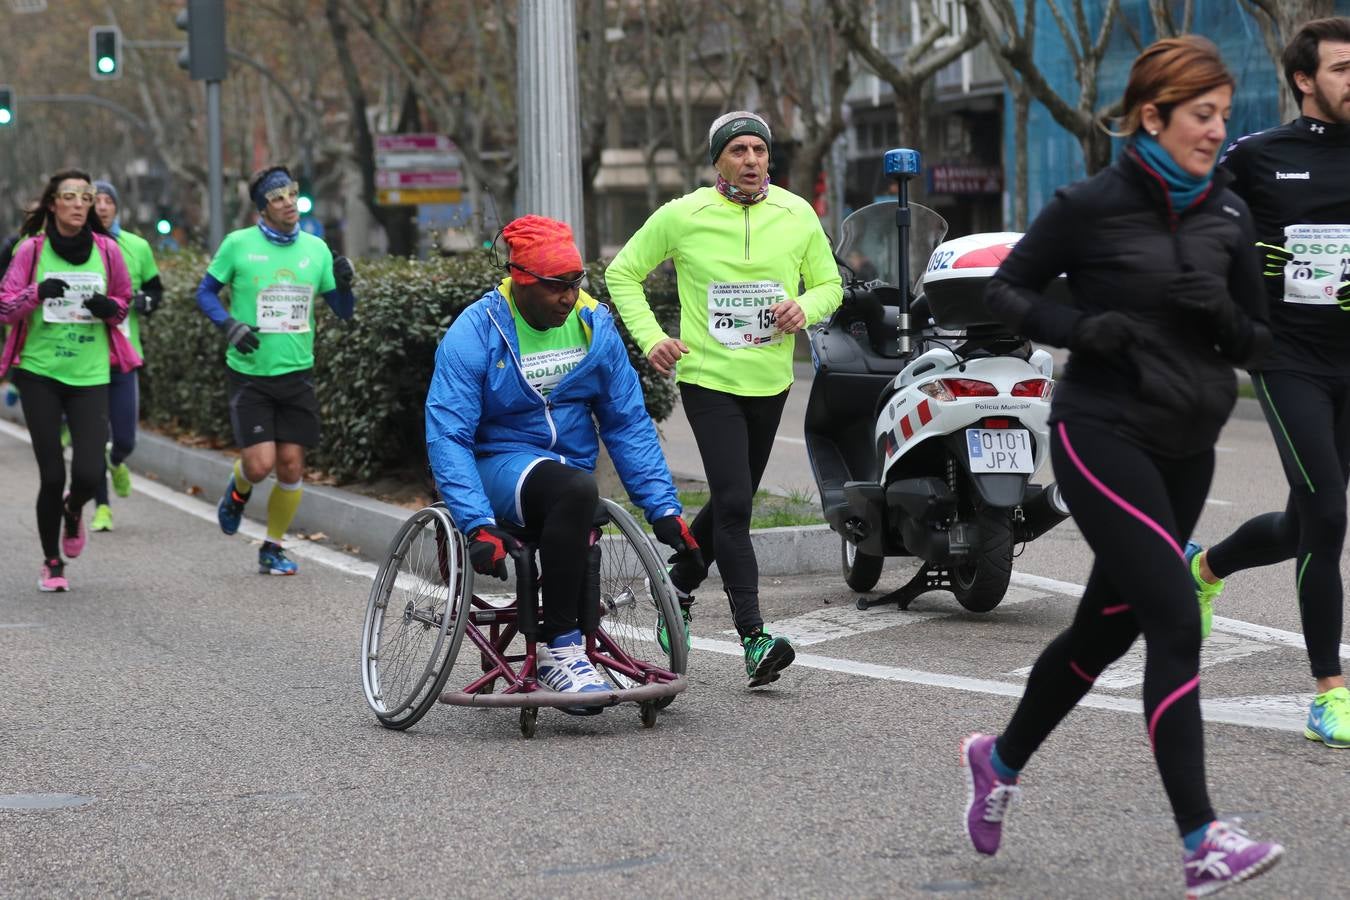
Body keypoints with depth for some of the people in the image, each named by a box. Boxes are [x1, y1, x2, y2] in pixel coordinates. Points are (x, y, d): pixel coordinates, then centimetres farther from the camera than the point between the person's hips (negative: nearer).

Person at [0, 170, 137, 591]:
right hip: (39, 372, -1)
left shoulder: (106, 249, 3)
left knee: (88, 474, -9)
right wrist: (37, 292, -20)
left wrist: (110, 307, -7)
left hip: (90, 375, 1)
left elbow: (124, 300, 16)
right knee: (52, 476, -3)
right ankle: (52, 563, 17)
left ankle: (73, 512, 29)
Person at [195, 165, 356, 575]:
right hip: (250, 373, -3)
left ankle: (273, 548, 18)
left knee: (291, 465, 1)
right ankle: (238, 490, 24)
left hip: (297, 373, 3)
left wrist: (344, 284, -11)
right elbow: (205, 292, 5)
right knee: (260, 463, -13)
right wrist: (229, 325, -12)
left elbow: (343, 311, 11)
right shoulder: (239, 244, -4)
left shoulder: (316, 248, 6)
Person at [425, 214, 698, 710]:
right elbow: (447, 438, -17)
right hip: (499, 466, -5)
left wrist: (663, 507, -5)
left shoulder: (595, 325, 1)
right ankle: (559, 648, -26)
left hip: (571, 463, 5)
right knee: (577, 490, -34)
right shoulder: (474, 334, -12)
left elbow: (629, 424, 4)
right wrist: (478, 525, -29)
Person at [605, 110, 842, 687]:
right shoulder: (682, 216, -6)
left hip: (770, 381, 4)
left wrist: (805, 307, -11)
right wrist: (650, 337, -7)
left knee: (731, 503, 15)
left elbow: (829, 284, 12)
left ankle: (678, 590, 40)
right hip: (708, 378, -4)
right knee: (733, 503, -15)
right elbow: (623, 273, 5)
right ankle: (754, 639, -16)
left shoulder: (798, 216, 2)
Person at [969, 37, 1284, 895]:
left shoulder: (1227, 213, 7)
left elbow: (1258, 342, 10)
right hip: (1106, 437, -6)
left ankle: (1001, 760, 39)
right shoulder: (1094, 205, -8)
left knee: (1107, 626, 16)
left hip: (1185, 448, 7)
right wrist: (1081, 328, -16)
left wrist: (1224, 316, -12)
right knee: (1175, 623, -16)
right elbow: (1008, 289, 1)